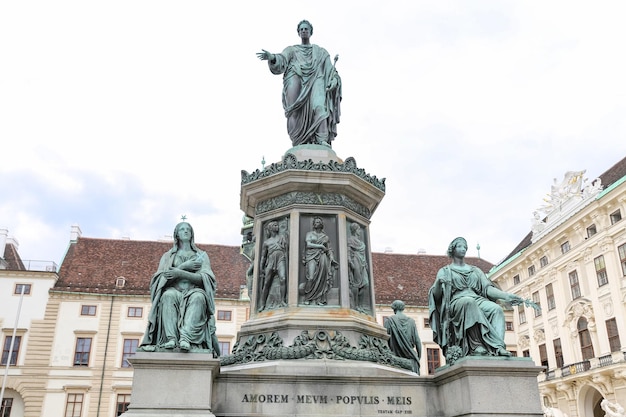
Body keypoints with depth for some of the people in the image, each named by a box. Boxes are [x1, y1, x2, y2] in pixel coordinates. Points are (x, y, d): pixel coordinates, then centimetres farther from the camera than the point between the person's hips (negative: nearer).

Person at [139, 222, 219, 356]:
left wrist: (180, 273, -13)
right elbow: (162, 277, 5)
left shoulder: (201, 255, 19)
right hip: (174, 290, 1)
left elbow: (204, 278, 1)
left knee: (198, 297, -37)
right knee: (169, 295, -35)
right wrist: (184, 266, -4)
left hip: (194, 291, -1)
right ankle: (171, 338, -47)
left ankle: (186, 337, -51)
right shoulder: (168, 256, 22)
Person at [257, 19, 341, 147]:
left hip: (315, 80, -1)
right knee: (295, 111, -20)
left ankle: (322, 141, -41)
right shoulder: (291, 49, 27)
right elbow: (281, 60, 7)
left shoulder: (320, 52, 29)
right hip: (296, 78, 1)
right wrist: (272, 57, -17)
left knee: (319, 106, -27)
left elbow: (329, 69, 17)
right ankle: (298, 143, -25)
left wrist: (334, 80, -5)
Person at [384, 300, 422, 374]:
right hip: (410, 357, 3)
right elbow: (417, 341, 6)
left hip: (396, 357, -3)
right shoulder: (411, 321, 8)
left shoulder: (389, 320, 0)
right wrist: (418, 358, 13)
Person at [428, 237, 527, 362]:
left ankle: (498, 347, -43)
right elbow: (436, 295, 5)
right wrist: (438, 284, -19)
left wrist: (506, 295, -3)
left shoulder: (475, 271, 29)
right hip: (457, 302, -4)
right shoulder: (445, 271, 18)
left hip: (478, 300, 4)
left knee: (496, 309, -29)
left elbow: (487, 288, 15)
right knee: (469, 302, -39)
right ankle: (477, 345, -45)